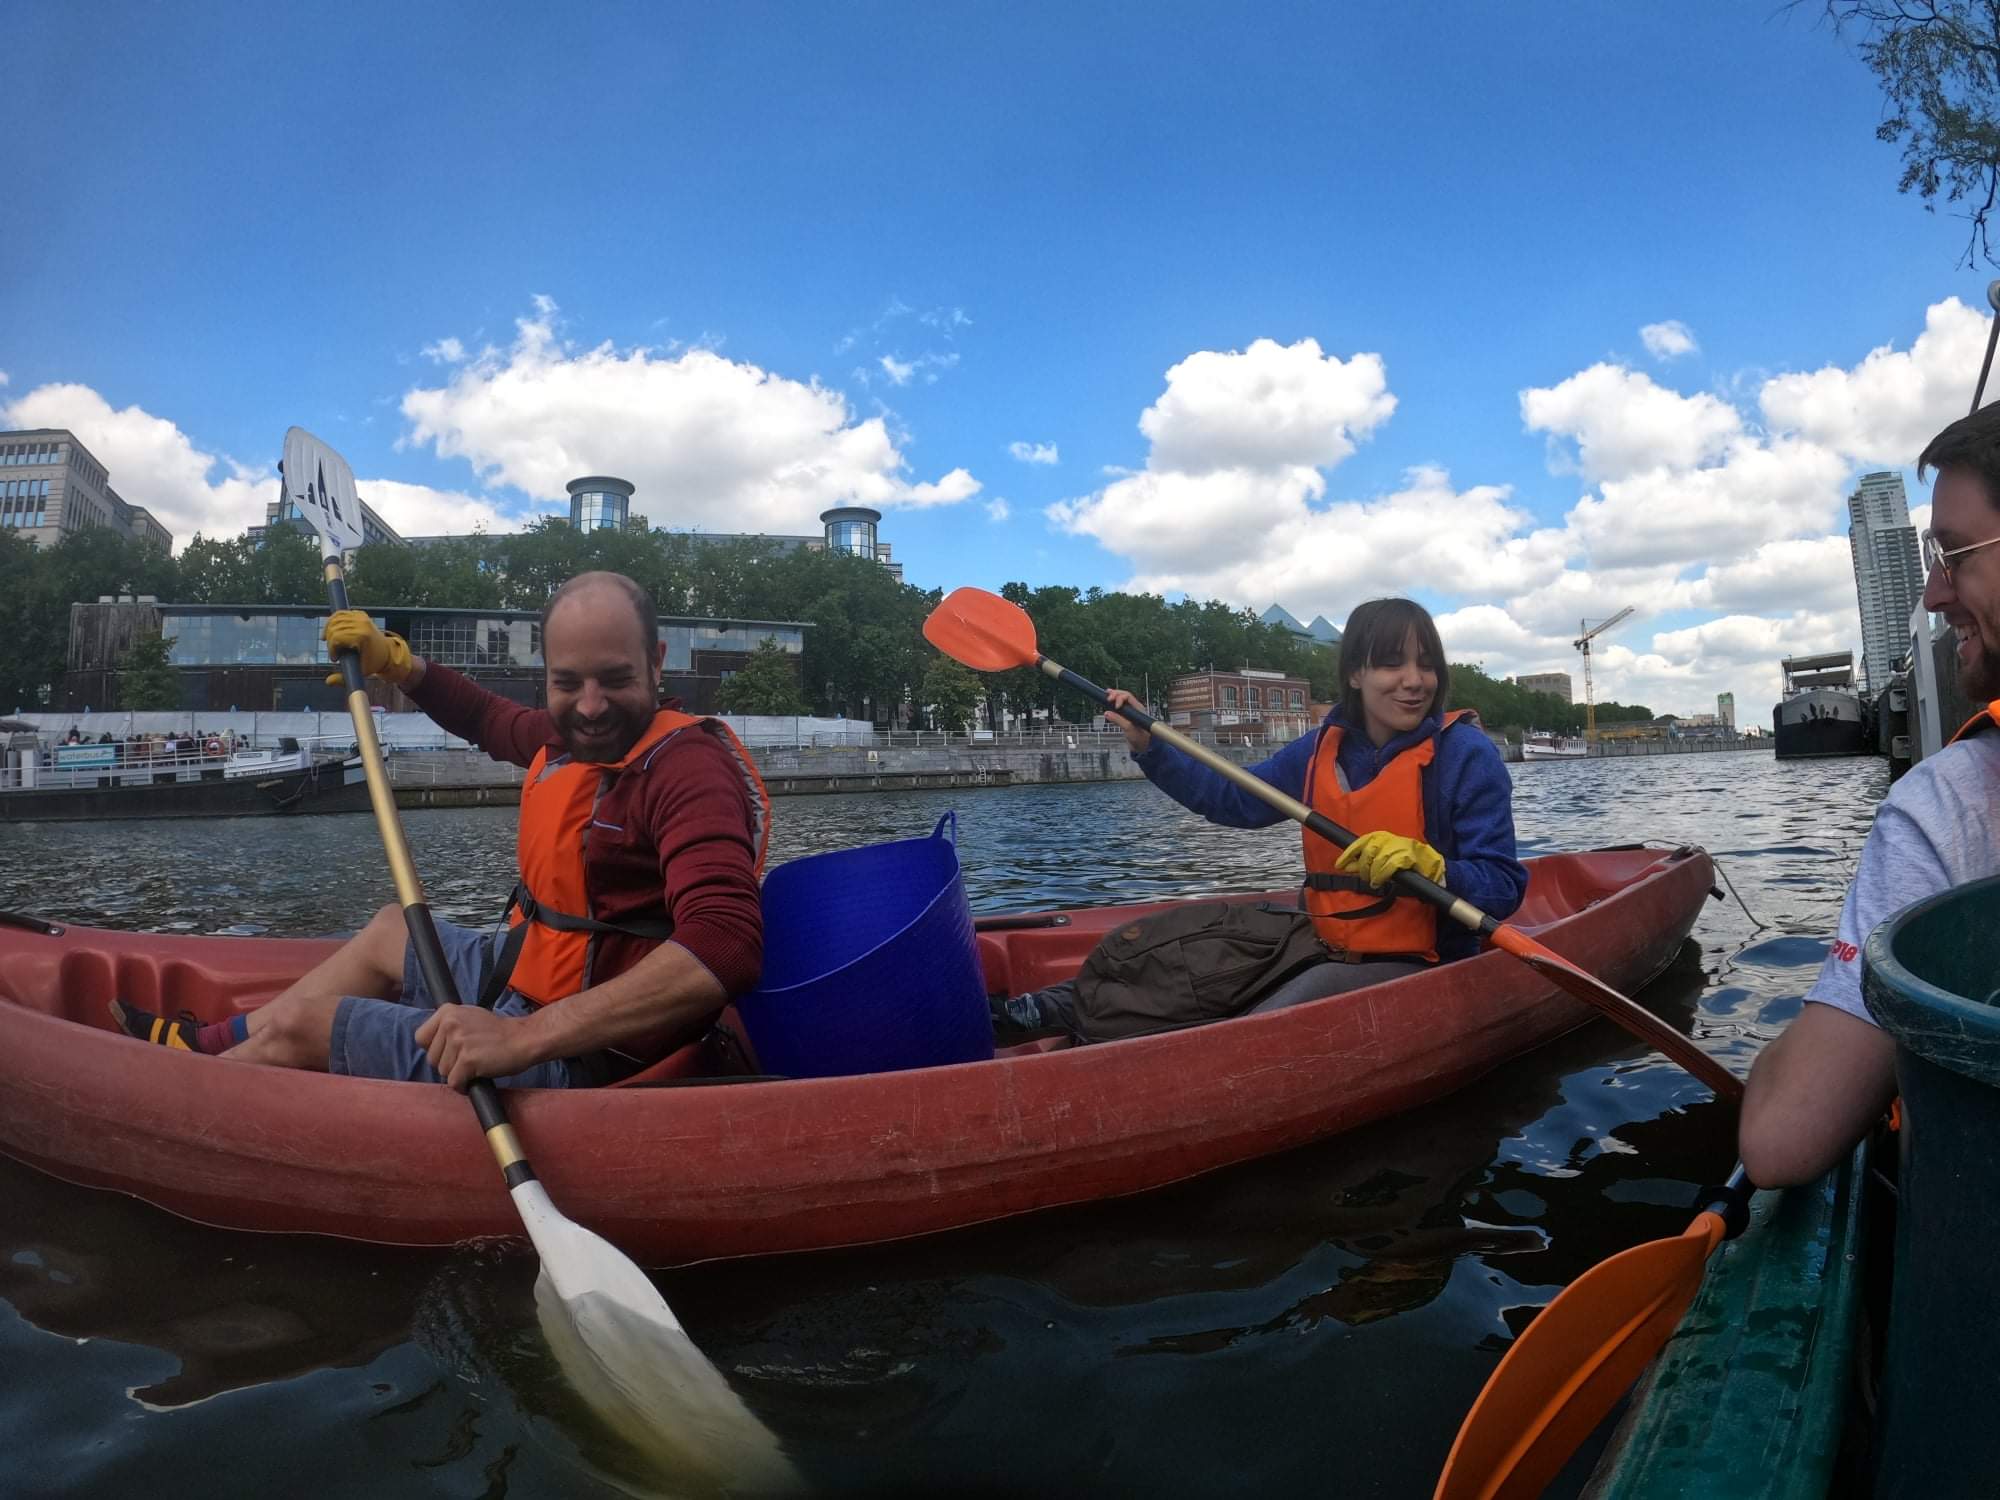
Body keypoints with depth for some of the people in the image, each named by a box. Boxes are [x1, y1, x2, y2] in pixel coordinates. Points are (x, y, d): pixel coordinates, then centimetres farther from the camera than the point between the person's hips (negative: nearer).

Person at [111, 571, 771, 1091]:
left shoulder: (687, 766, -27)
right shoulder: (570, 736, 2)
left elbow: (726, 946, -43)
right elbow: (490, 719, 28)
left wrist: (525, 1037, -46)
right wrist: (394, 660, 14)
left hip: (575, 1058, -9)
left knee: (296, 1025, 2)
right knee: (389, 931, 30)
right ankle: (210, 1045, 48)